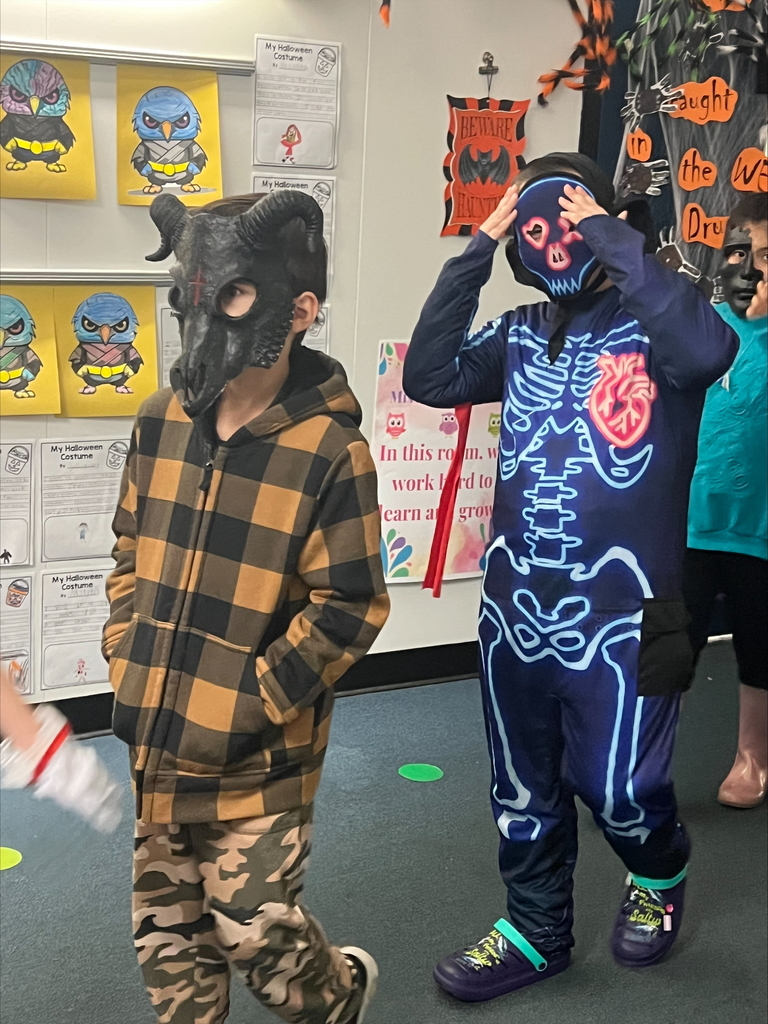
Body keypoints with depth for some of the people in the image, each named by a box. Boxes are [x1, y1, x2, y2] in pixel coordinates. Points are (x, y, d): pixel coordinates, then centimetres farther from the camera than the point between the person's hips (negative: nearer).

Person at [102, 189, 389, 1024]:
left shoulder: (329, 450, -17)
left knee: (253, 931, 6)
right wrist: (126, 662, 4)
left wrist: (254, 702, -15)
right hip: (156, 739, 6)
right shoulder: (161, 421, 0)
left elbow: (348, 608, -14)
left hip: (255, 757, -5)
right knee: (166, 927, 17)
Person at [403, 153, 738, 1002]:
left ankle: (660, 878, 42)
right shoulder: (520, 332, 6)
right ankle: (536, 933, 37)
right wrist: (477, 252, -8)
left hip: (620, 611, -5)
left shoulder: (651, 322, -7)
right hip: (514, 603, 5)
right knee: (522, 790, 16)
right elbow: (428, 377, -5)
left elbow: (708, 351, -29)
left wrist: (612, 238, -23)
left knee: (616, 785, 9)